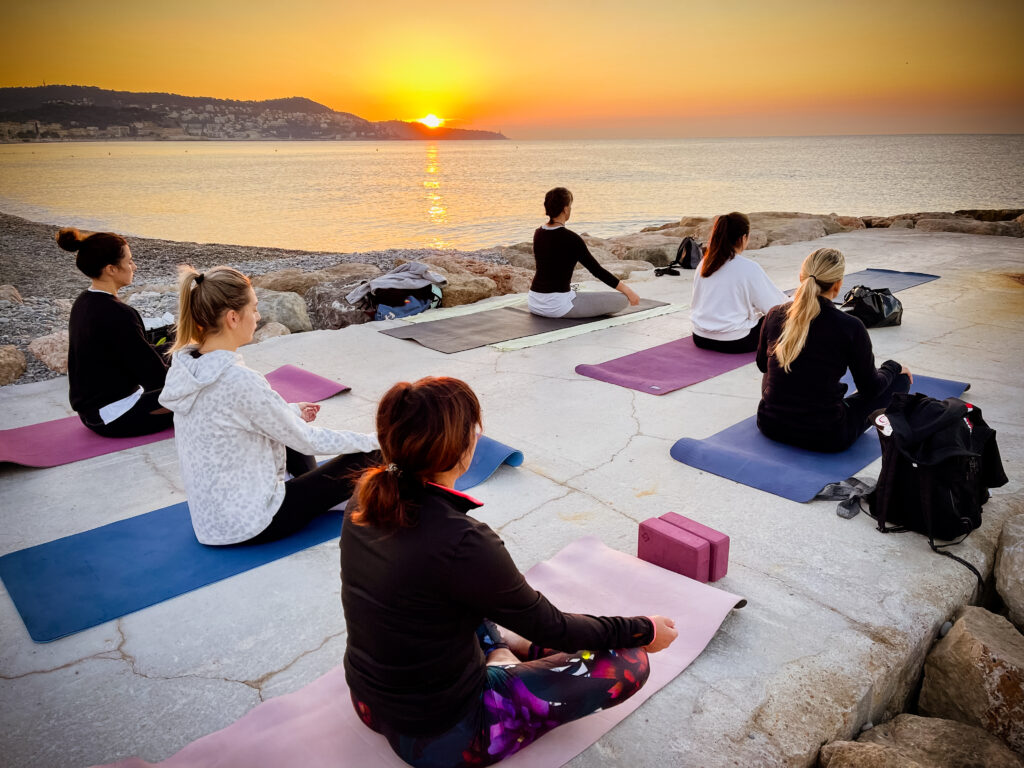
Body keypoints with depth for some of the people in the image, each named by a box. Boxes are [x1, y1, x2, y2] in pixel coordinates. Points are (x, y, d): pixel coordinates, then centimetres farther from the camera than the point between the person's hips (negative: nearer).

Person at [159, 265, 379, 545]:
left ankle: (323, 492, 29)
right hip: (247, 525, -9)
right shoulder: (239, 380, -29)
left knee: (290, 427, 26)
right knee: (369, 459, 0)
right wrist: (371, 441, -4)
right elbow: (307, 441, -18)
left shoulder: (184, 363, -4)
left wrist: (293, 412, 24)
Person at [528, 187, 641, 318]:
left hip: (534, 302, 9)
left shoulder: (538, 233, 7)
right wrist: (628, 290, -1)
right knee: (622, 300, -1)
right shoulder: (570, 238, -15)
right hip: (557, 305, -8)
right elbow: (597, 270, -11)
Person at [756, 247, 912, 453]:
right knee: (900, 380, 16)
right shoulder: (849, 327, -15)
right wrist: (892, 367, 19)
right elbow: (870, 387, -2)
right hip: (825, 439, -4)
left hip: (770, 426, 4)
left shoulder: (774, 315, -5)